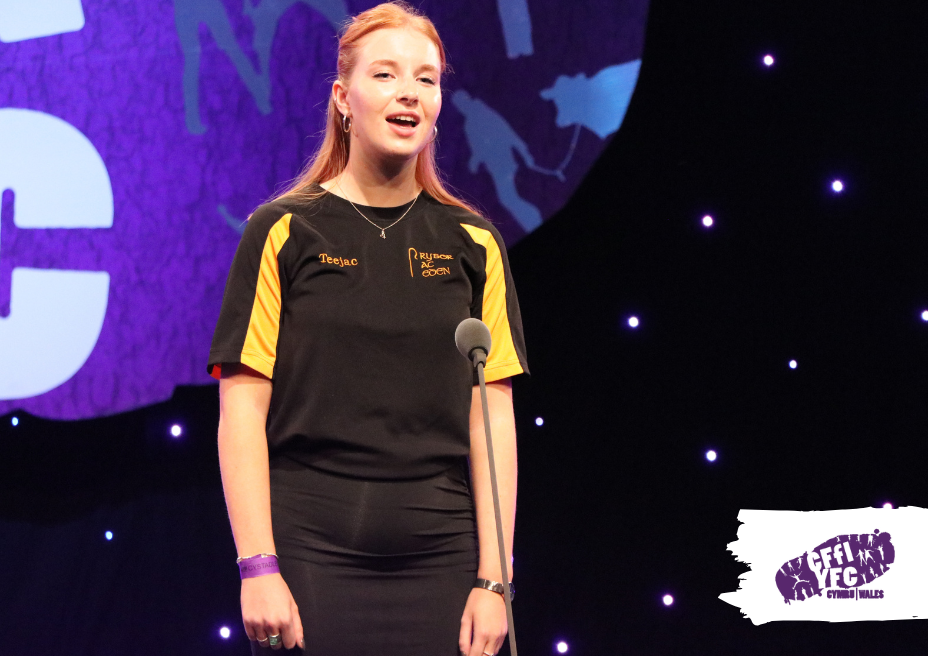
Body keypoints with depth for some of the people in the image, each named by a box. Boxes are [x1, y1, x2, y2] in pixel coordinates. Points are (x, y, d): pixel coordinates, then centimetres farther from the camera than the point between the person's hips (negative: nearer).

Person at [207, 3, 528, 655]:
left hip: (438, 563, 2)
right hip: (310, 555, -2)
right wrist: (258, 567, -10)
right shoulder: (284, 232, 2)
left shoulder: (473, 243, 8)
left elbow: (493, 417, 5)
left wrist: (493, 579, -2)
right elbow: (242, 410, -2)